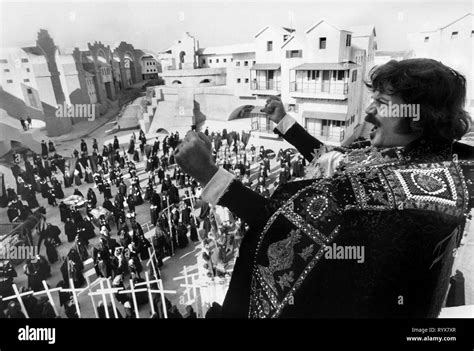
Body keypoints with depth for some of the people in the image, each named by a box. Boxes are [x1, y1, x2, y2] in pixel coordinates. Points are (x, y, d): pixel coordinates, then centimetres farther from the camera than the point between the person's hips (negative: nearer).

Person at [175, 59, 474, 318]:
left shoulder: (410, 181, -31)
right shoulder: (432, 155, -4)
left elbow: (287, 225, -35)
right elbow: (334, 162, 5)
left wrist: (207, 172, -37)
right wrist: (283, 121, 8)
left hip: (343, 300, -7)